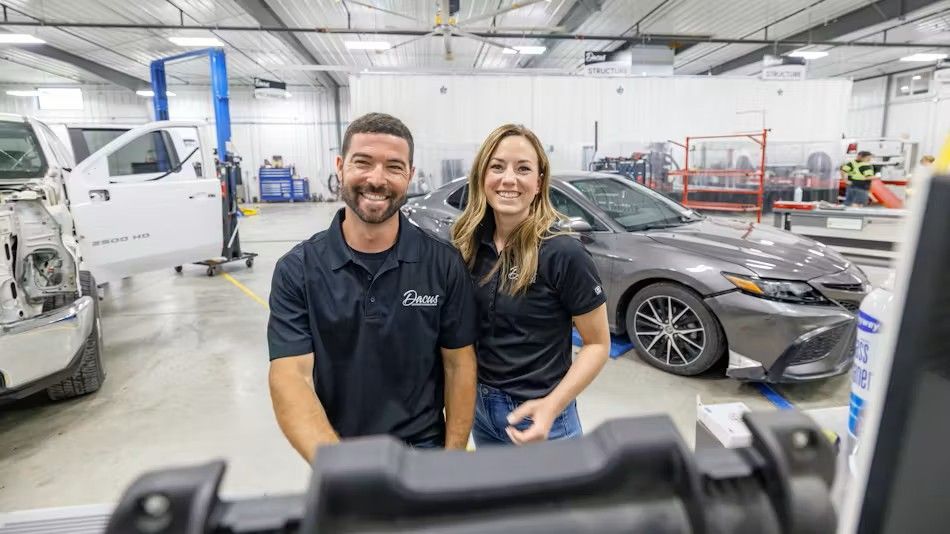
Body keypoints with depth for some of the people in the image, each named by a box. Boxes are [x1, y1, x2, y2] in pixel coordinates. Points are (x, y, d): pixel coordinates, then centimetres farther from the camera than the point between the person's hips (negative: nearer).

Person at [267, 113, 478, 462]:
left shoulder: (444, 264, -12)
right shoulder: (297, 270, -12)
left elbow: (459, 366, -7)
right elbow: (289, 377, -20)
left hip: (424, 450, 0)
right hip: (336, 454, 0)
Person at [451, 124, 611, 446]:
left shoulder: (563, 253, -20)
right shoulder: (469, 243, -6)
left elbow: (598, 344, -12)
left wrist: (552, 405, -24)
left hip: (537, 415, -5)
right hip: (480, 405, 5)